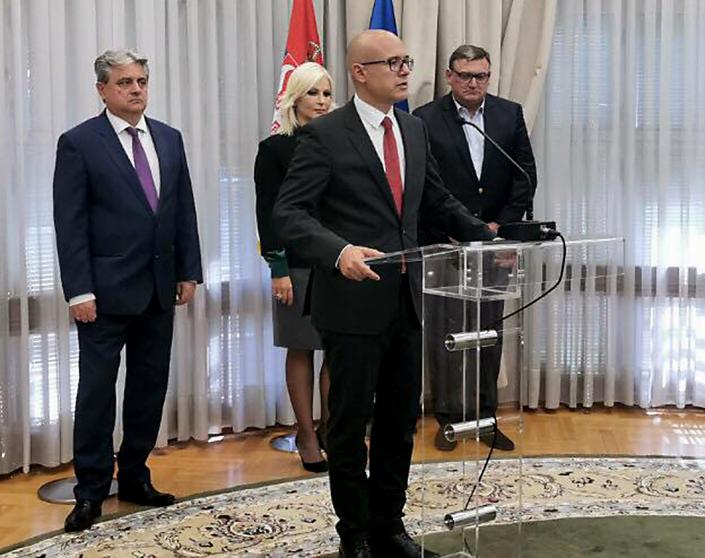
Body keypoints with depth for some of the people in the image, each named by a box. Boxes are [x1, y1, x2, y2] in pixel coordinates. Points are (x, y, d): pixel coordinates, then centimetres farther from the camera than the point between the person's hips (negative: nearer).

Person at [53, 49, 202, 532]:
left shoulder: (169, 139, 10)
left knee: (150, 387, 11)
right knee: (97, 390, 0)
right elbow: (70, 224, -9)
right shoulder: (79, 143, -5)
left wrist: (189, 272, 6)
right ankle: (91, 491, 10)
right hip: (107, 289, -5)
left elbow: (185, 211, 12)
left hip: (160, 288, 5)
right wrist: (79, 291, -14)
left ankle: (135, 477, 24)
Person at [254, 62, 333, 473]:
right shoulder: (275, 149, -2)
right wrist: (278, 269, -10)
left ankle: (330, 428, 19)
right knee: (301, 350, 6)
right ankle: (307, 435, 16)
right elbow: (268, 214, -5)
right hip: (298, 265, -3)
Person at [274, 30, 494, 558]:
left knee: (401, 420, 14)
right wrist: (339, 250, -32)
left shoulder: (414, 129, 10)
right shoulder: (326, 134, -10)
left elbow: (438, 200, 21)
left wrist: (487, 236, 11)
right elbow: (289, 213, -17)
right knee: (350, 422, 6)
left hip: (406, 300, 6)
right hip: (354, 303, -6)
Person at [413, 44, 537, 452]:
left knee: (490, 333, 9)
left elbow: (526, 174, 5)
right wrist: (450, 235, -11)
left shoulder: (510, 114, 5)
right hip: (443, 244, -3)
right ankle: (449, 417, 13)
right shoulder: (426, 120, -5)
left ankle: (486, 416, 18)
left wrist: (500, 224, -4)